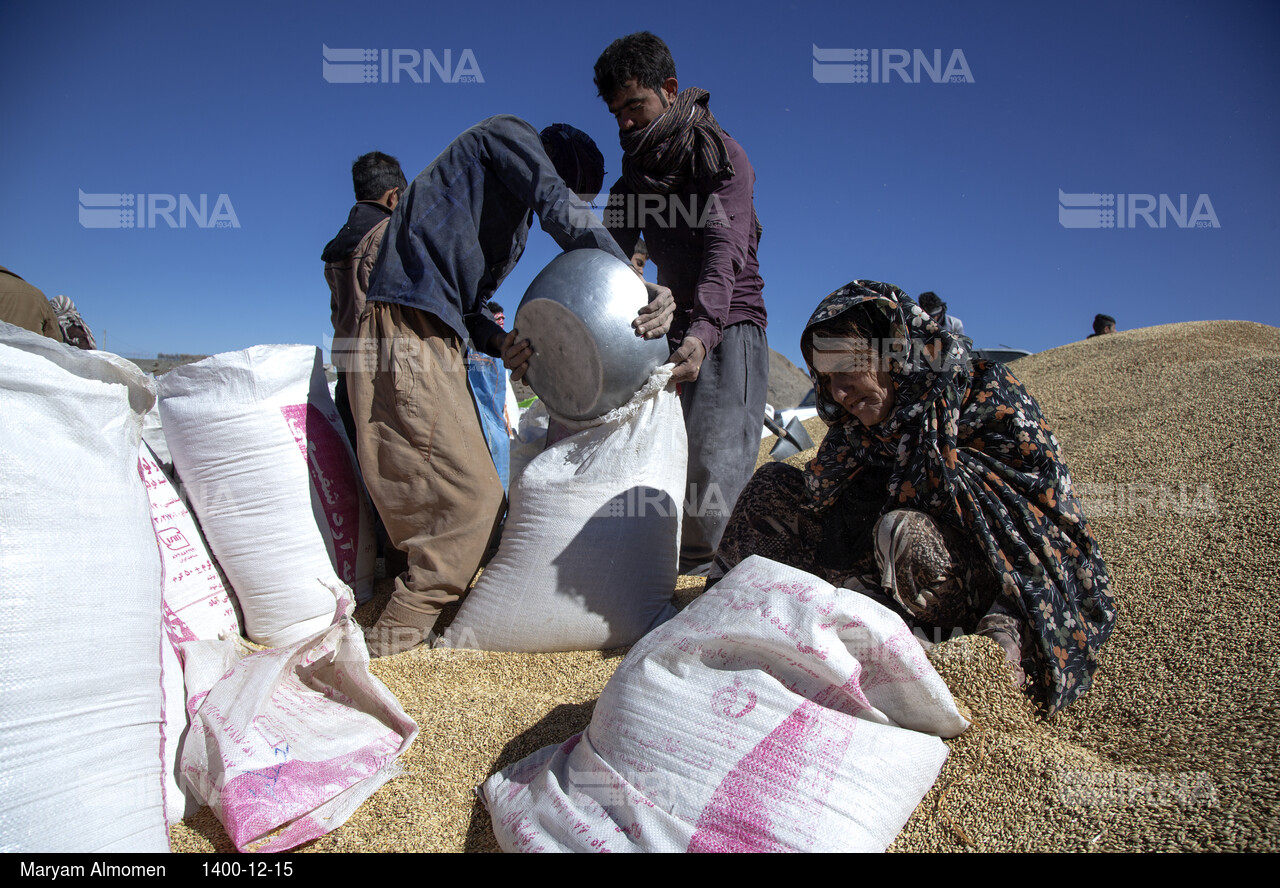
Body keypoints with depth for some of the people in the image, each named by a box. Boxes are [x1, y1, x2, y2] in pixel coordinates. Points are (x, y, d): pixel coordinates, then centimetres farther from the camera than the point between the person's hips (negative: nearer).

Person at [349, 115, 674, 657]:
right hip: (407, 333, -10)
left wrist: (496, 342, 2)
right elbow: (563, 214, -12)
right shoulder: (506, 135, 6)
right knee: (471, 501, -11)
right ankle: (389, 649, -2)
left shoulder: (510, 209, 30)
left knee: (471, 498, 8)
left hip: (437, 346, 10)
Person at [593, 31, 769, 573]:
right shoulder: (634, 168, 14)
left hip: (728, 326, -6)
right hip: (668, 327, 6)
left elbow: (725, 249, -23)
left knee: (715, 468, -19)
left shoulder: (719, 154, -6)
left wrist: (703, 330, -42)